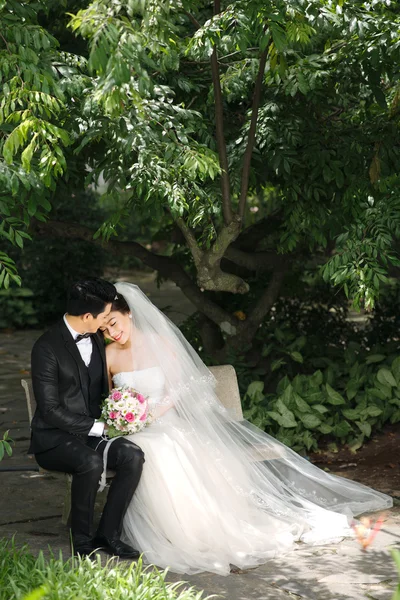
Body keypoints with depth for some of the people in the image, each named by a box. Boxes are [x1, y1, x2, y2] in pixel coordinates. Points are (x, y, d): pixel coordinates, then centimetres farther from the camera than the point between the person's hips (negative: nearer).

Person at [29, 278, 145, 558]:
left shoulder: (97, 340, 8)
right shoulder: (47, 347, -15)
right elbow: (50, 410, -18)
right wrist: (97, 427, -18)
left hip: (92, 432, 6)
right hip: (54, 438, -6)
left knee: (133, 455, -22)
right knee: (91, 462, -36)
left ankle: (108, 533, -12)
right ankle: (82, 537, -14)